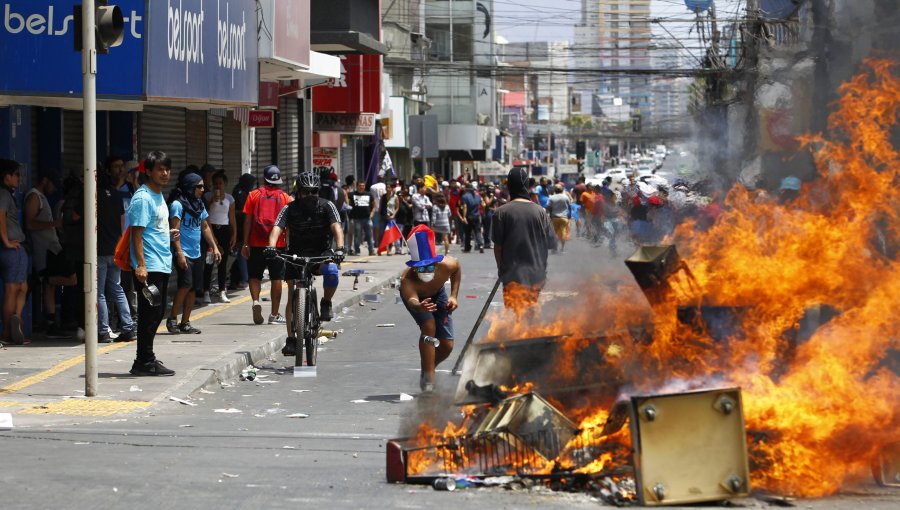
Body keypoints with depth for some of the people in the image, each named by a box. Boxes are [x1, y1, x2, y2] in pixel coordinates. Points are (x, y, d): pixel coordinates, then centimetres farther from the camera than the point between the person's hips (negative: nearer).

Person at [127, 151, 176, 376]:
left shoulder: (159, 196, 18)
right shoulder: (143, 198, -12)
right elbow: (137, 233, -18)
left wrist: (168, 234, 11)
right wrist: (141, 265, -24)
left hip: (162, 265, 10)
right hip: (149, 267, -10)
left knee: (157, 312, 13)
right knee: (150, 313, -8)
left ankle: (146, 357, 21)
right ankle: (144, 362, -4)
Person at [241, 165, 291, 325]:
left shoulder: (254, 195, 2)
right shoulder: (284, 197, 2)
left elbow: (247, 220, -1)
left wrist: (245, 243, 2)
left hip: (257, 243, 0)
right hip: (278, 243, 0)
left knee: (255, 275, 11)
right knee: (276, 278, 6)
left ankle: (255, 300, -14)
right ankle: (275, 314, 8)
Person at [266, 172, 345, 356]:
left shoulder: (326, 206, -5)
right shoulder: (289, 209, -4)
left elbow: (336, 227, -19)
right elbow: (277, 228, -18)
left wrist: (339, 248, -38)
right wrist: (271, 246, -39)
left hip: (321, 255, -1)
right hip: (295, 256, 1)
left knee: (331, 271, -34)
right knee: (292, 297, -7)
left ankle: (326, 303, -7)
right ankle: (291, 339, 0)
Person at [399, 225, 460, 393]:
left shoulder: (447, 265, -36)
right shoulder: (407, 279, -45)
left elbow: (457, 268, -11)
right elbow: (411, 299, -63)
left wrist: (453, 296, -15)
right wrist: (419, 306, -85)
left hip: (437, 293, 3)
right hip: (416, 296, -3)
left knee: (447, 346, -4)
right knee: (428, 326, -30)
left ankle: (428, 369, 27)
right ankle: (428, 378, -19)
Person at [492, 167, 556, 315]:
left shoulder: (502, 212, -10)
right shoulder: (540, 212, -4)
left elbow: (497, 245, -6)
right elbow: (551, 243, 0)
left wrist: (500, 267, 9)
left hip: (513, 275, -3)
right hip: (536, 274, 3)